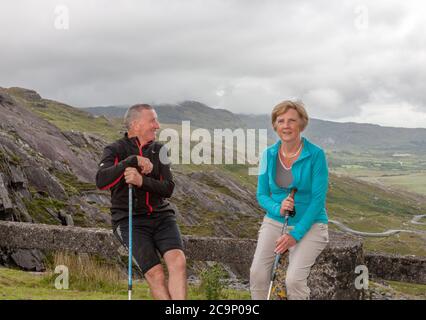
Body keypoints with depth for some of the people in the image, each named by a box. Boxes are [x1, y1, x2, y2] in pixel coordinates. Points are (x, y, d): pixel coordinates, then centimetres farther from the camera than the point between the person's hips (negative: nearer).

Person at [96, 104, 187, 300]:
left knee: (178, 261, -22)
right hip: (129, 221, -3)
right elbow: (101, 181, -19)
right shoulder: (115, 150, 1)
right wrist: (133, 160, -23)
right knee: (155, 273, -17)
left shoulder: (158, 150, 10)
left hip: (161, 216, 3)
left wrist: (142, 181, -20)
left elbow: (168, 188, -2)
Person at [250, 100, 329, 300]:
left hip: (309, 225, -3)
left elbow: (318, 199, -13)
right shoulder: (269, 155, 0)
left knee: (294, 279, -22)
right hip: (275, 222, 3)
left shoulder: (316, 155, -12)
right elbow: (262, 195, 5)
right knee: (257, 273, -17)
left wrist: (295, 234, -18)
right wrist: (278, 208, -18)